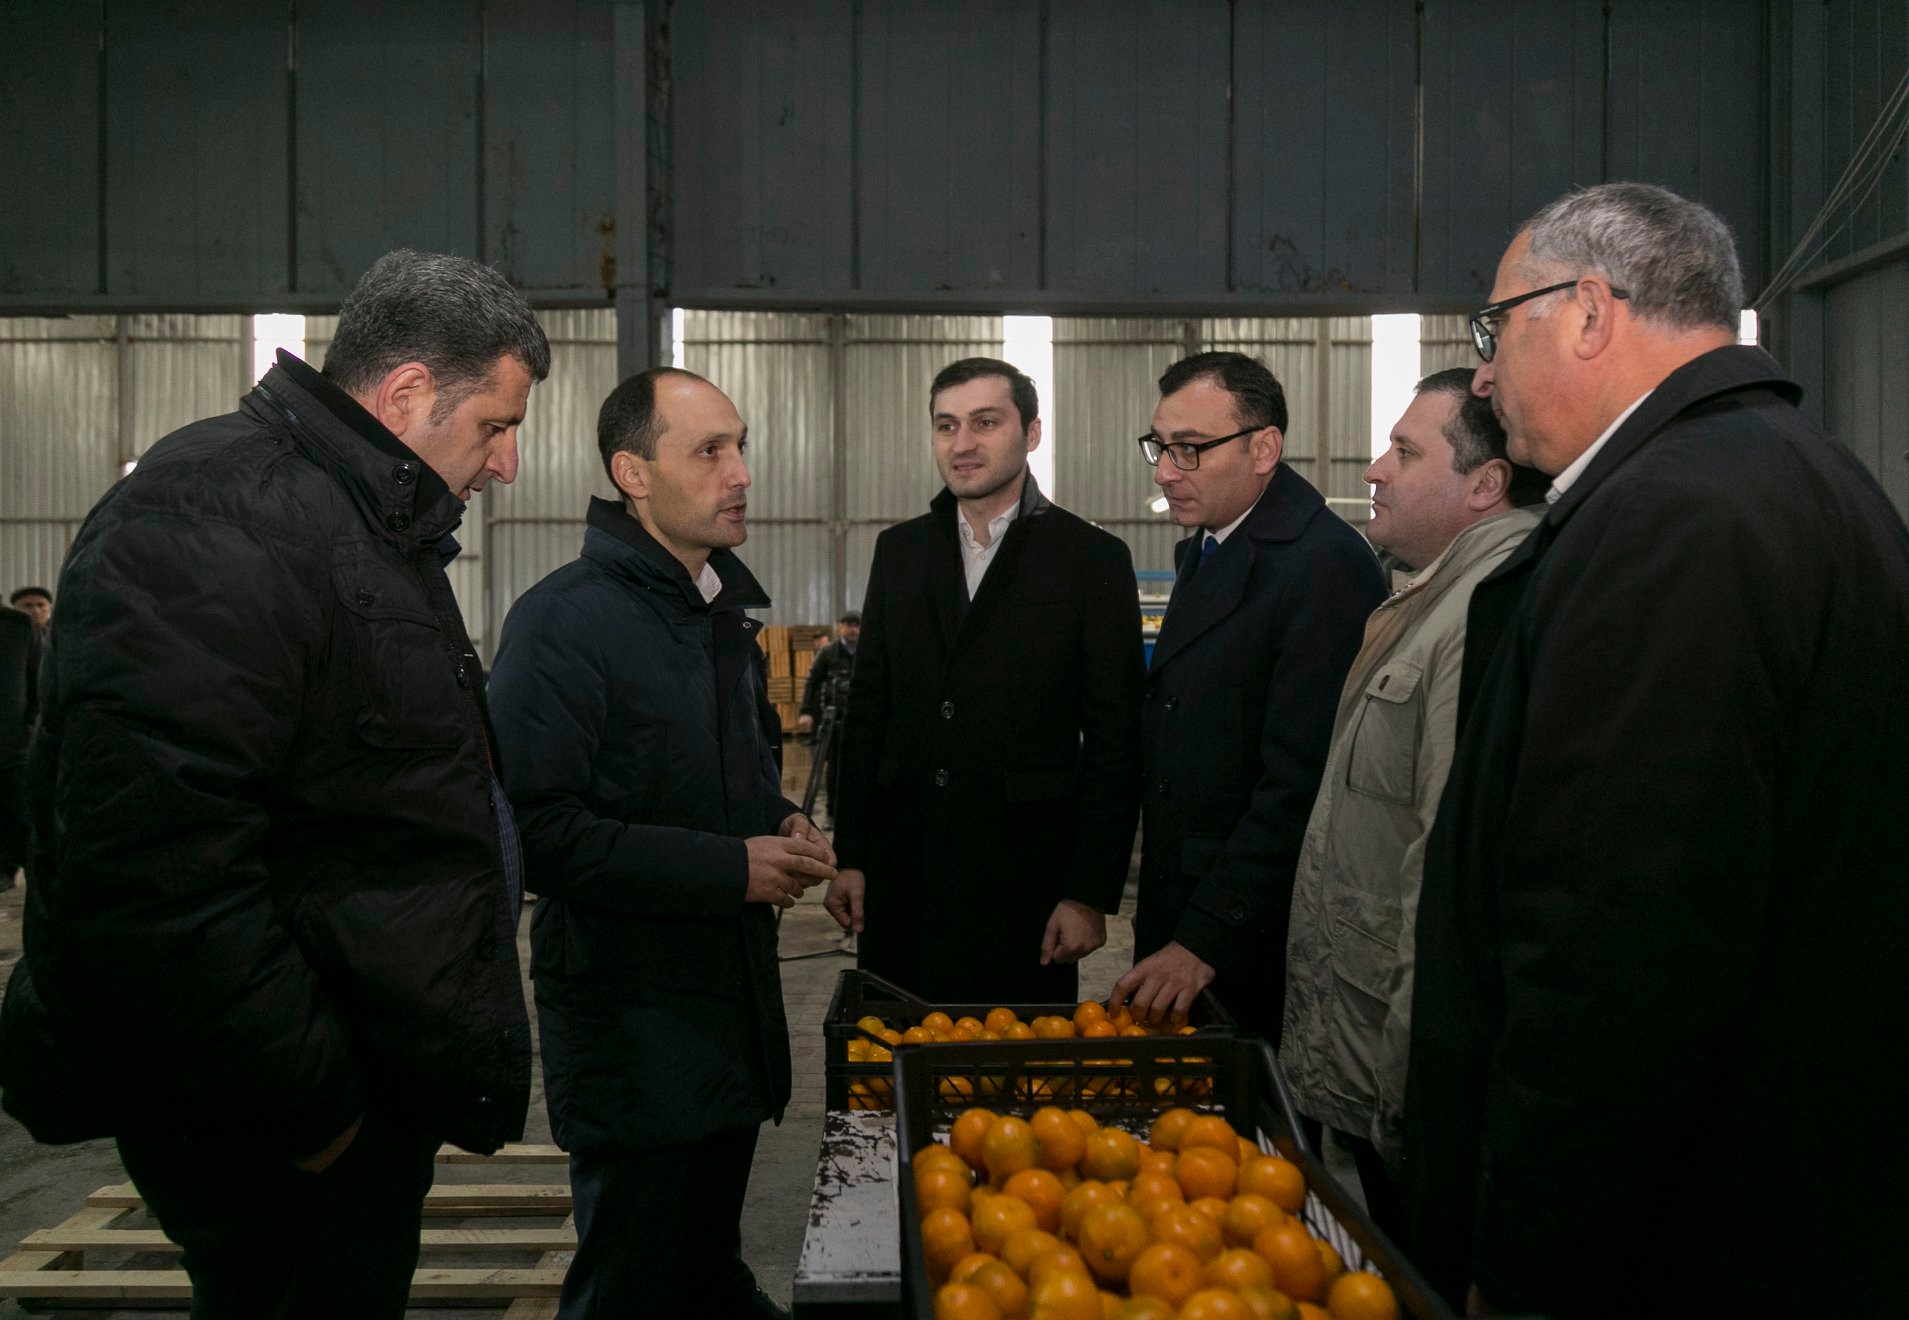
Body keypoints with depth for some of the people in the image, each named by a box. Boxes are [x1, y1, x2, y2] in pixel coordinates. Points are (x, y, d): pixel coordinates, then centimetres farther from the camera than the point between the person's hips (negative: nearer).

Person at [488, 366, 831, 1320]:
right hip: (629, 1019, -8)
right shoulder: (565, 619, -16)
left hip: (735, 1010, 8)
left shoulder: (725, 614, 13)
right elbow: (539, 832, -22)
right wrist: (732, 867, -21)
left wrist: (781, 828, 5)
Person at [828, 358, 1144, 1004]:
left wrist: (1091, 894, -9)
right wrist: (849, 857, 8)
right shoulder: (899, 550, 10)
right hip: (901, 876, 4)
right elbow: (867, 712, 12)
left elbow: (1115, 742, -5)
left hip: (1026, 878, -3)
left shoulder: (1092, 559, -3)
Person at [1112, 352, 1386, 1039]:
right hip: (1180, 926, 8)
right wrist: (1162, 927, 11)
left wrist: (1206, 939, -21)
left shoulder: (1327, 564, -19)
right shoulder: (1202, 549, 12)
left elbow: (1300, 783, -23)